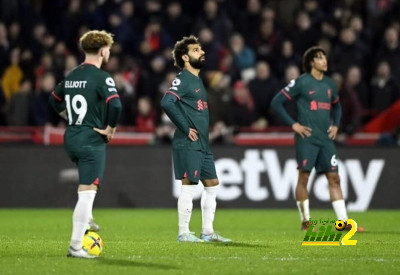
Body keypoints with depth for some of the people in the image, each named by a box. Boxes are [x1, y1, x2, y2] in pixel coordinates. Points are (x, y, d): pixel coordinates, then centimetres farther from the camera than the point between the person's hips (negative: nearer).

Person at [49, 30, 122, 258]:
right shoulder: (101, 77, -13)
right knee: (87, 193, -7)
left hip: (71, 139, 8)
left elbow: (55, 100, 25)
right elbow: (115, 105, -27)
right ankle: (76, 246, -8)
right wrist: (110, 129, -12)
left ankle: (86, 220, 28)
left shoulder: (72, 76, 10)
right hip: (92, 141, -8)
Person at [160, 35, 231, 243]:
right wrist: (186, 129, -19)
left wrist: (203, 131, 13)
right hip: (188, 144, -9)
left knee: (211, 184, 10)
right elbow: (166, 103, -25)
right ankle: (183, 233, -2)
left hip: (203, 144, 9)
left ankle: (207, 231, 16)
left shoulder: (197, 80, 17)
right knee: (189, 186, -7)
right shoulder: (182, 80, -10)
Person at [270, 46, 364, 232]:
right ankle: (305, 222, 4)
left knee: (334, 178, 2)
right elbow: (276, 102, -5)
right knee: (304, 177, -4)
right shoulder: (301, 82, -5)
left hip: (326, 139, 6)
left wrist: (335, 125, 14)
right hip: (307, 138, -6)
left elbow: (336, 106, 31)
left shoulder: (329, 84, 13)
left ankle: (343, 222, 3)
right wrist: (293, 124, -9)